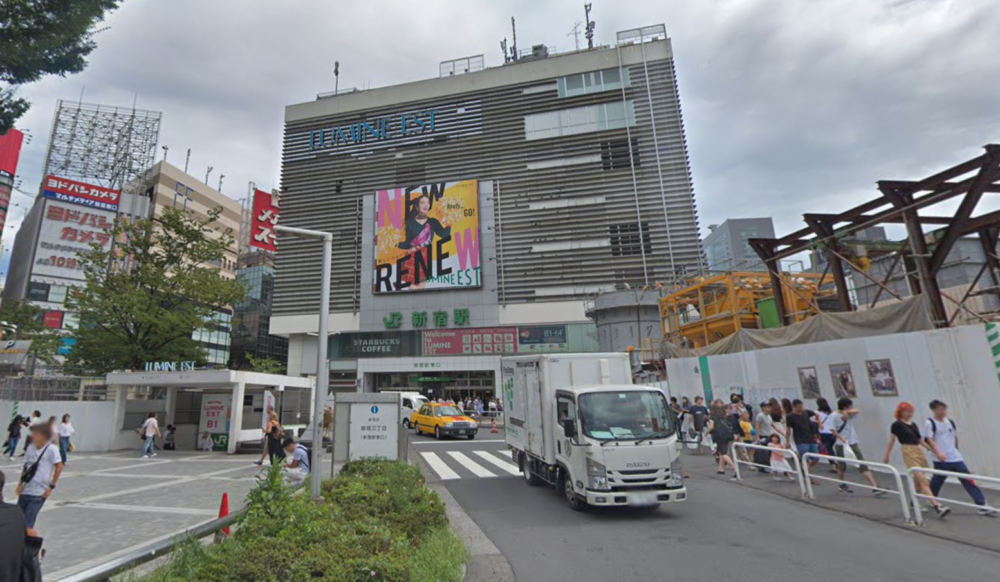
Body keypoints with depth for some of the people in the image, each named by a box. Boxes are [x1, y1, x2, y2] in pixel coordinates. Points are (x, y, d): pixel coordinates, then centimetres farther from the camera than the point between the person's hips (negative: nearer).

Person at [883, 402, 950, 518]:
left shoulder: (913, 424, 14)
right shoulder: (897, 425, -5)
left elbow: (920, 440, 18)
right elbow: (891, 442, 0)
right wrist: (886, 457, 3)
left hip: (919, 451, 7)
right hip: (909, 453, -7)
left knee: (918, 481, 15)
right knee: (923, 481, -14)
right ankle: (937, 507, -19)